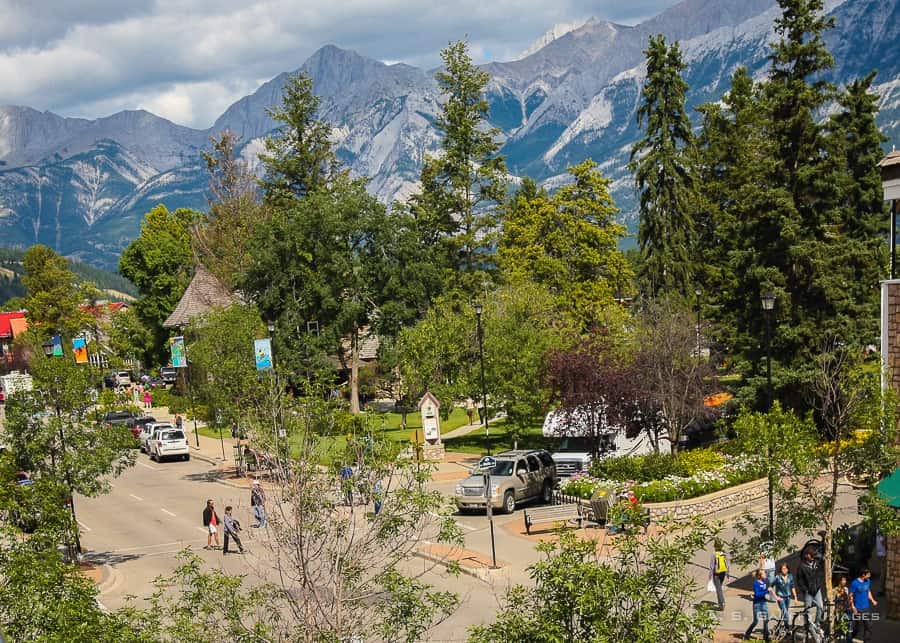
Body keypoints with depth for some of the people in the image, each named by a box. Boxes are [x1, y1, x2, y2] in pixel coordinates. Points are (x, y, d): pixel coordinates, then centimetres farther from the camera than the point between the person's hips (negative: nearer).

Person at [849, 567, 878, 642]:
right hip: (858, 609, -6)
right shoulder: (855, 583, -15)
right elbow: (851, 595, -10)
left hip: (866, 608, 6)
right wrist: (852, 606, -14)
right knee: (859, 627, 2)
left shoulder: (868, 581, 3)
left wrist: (873, 600, 4)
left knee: (868, 625, 6)